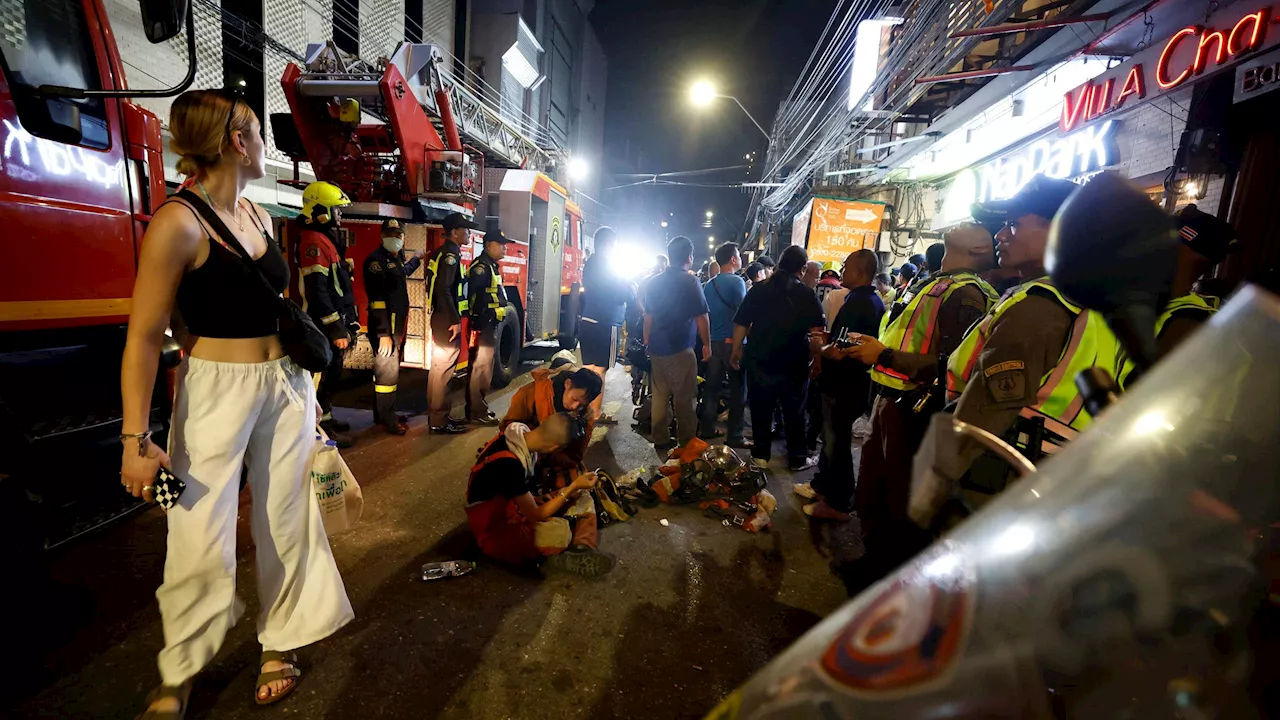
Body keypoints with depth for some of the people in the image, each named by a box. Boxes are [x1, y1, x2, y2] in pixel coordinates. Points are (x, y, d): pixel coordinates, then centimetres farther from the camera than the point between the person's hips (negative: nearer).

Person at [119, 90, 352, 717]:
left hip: (284, 385, 6)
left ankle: (280, 644, 29)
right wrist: (136, 439, -17)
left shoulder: (258, 216, 9)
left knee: (288, 523, 10)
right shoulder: (179, 223, -13)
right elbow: (144, 337, -14)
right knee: (202, 543, -3)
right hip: (216, 390, -6)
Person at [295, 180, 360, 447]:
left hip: (335, 320, 10)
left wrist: (348, 320, 22)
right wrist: (335, 328, -24)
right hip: (326, 324, -10)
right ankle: (322, 429, 5)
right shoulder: (314, 241, -16)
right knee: (326, 374, -4)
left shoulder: (327, 239, 17)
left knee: (331, 373, 18)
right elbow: (317, 291, -23)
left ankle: (326, 418, 30)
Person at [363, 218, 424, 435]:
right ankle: (387, 419, 0)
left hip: (398, 325, 10)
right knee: (387, 371, -7)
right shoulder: (377, 259, -13)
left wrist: (416, 259, 56)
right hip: (385, 326, -10)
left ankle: (384, 413, 24)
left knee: (391, 369, 14)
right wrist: (383, 333, -25)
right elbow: (377, 298, -21)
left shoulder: (397, 259, 15)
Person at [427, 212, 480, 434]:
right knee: (444, 370, -6)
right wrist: (455, 321, -22)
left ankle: (436, 415, 23)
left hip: (441, 318, 11)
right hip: (447, 320, -11)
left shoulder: (443, 252, 17)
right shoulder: (450, 254, -14)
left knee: (438, 368, 14)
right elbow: (444, 290, -23)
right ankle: (439, 420, -1)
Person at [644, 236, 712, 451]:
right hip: (680, 348, -6)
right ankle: (687, 443, 10)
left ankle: (661, 440, 20)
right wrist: (707, 345, -1)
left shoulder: (654, 282, 10)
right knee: (685, 398, 2)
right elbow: (702, 316, -11)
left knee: (660, 395, 12)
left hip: (657, 347, 6)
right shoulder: (690, 281, -9)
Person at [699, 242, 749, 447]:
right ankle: (734, 436, 4)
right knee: (738, 389, 1)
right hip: (733, 342, -7)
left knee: (712, 386, 12)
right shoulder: (736, 281, -10)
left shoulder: (709, 284, 12)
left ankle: (707, 429, 19)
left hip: (713, 341, 7)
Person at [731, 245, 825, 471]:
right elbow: (817, 333, -12)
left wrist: (736, 351, 13)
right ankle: (798, 458, 23)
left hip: (759, 361, 2)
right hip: (793, 364, -2)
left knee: (761, 410, 13)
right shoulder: (807, 295, -7)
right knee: (794, 413, 11)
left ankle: (760, 455, 22)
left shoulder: (757, 290, 1)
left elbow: (740, 324, 2)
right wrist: (813, 357, 1)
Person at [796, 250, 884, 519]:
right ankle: (823, 484, 36)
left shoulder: (856, 303, -21)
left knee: (837, 442, 2)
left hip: (844, 385, -10)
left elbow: (838, 351, -27)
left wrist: (820, 348, -8)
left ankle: (838, 503, 14)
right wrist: (828, 339, 11)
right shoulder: (874, 301, 11)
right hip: (854, 382, 10)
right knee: (831, 437, 21)